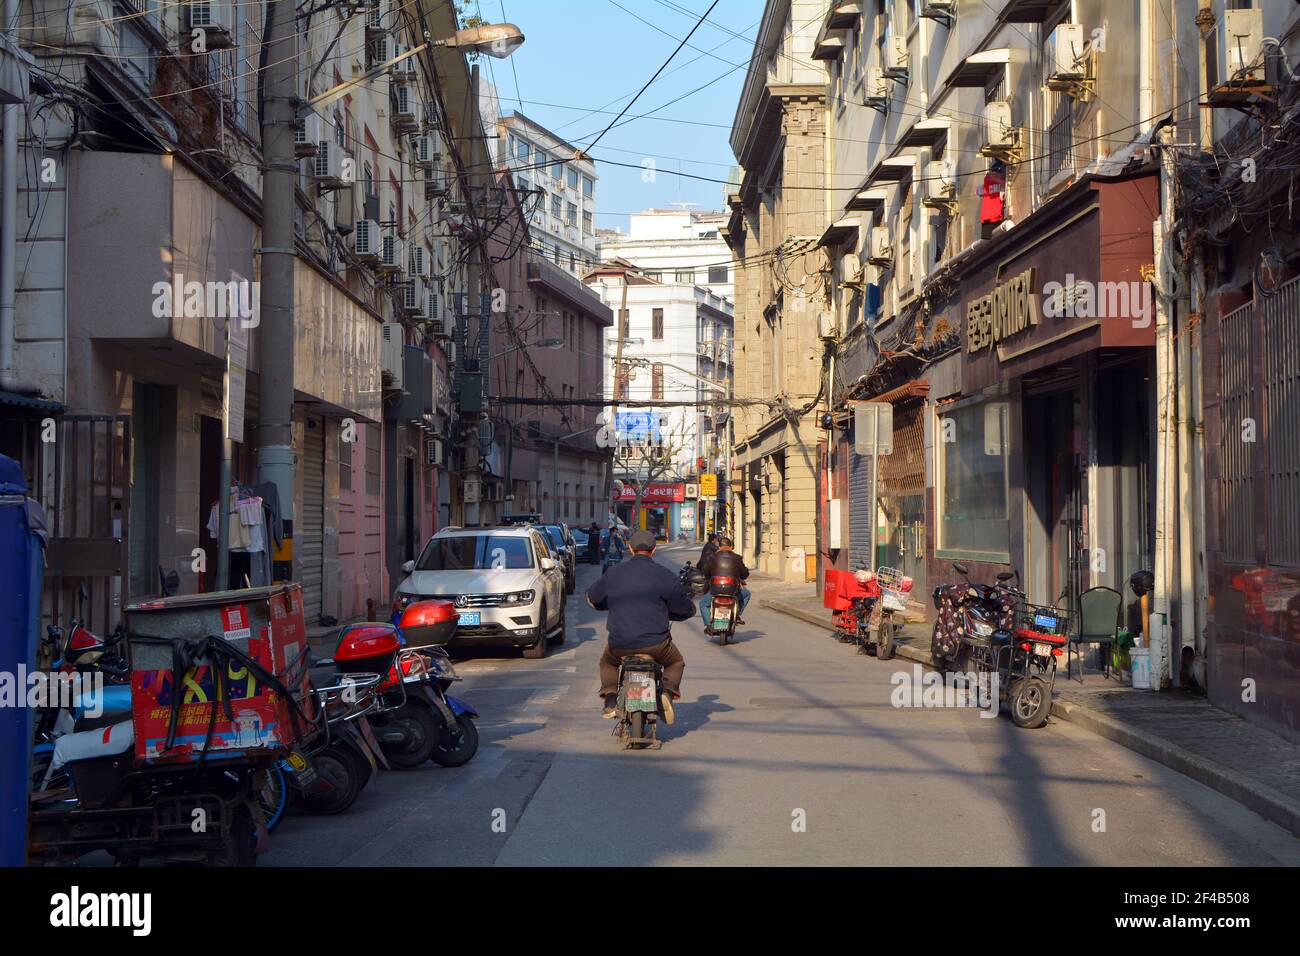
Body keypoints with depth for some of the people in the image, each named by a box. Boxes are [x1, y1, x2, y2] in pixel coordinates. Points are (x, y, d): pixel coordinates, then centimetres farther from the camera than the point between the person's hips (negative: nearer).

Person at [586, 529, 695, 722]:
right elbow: (687, 609, 5)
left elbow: (592, 597, 21)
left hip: (619, 644, 2)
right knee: (676, 662, 28)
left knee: (607, 663, 34)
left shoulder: (613, 573, 4)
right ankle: (667, 693, 1)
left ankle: (610, 700, 11)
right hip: (655, 643, -2)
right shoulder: (665, 576, -3)